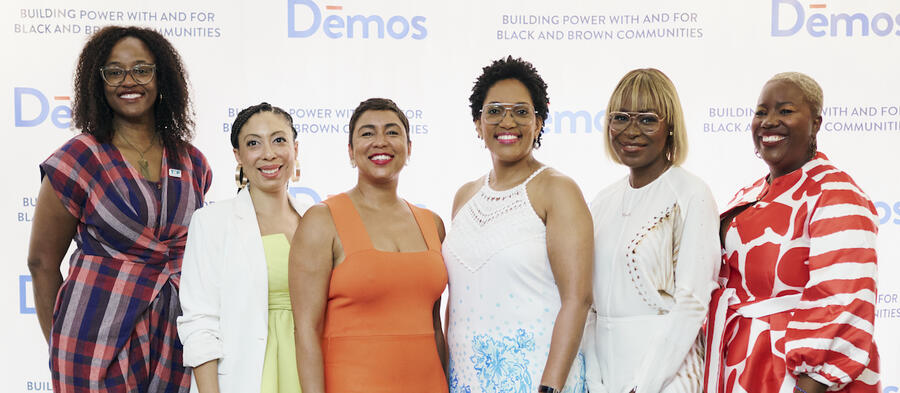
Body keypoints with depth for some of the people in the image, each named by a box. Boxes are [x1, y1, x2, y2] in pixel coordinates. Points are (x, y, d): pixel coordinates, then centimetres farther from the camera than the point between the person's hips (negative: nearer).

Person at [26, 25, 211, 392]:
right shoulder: (79, 159, -4)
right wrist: (61, 350, 2)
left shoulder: (192, 162, 8)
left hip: (175, 332, 4)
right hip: (101, 331, -3)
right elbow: (42, 262, 0)